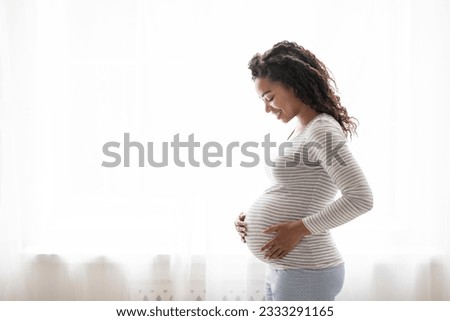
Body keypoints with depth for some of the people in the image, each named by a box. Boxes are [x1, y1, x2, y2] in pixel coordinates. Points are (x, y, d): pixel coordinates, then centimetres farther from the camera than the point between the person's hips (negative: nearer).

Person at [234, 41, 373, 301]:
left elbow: (361, 198, -23)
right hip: (282, 269, 10)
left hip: (305, 273, -10)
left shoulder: (322, 130, -15)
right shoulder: (300, 131, 14)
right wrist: (251, 218, 5)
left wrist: (300, 228, -21)